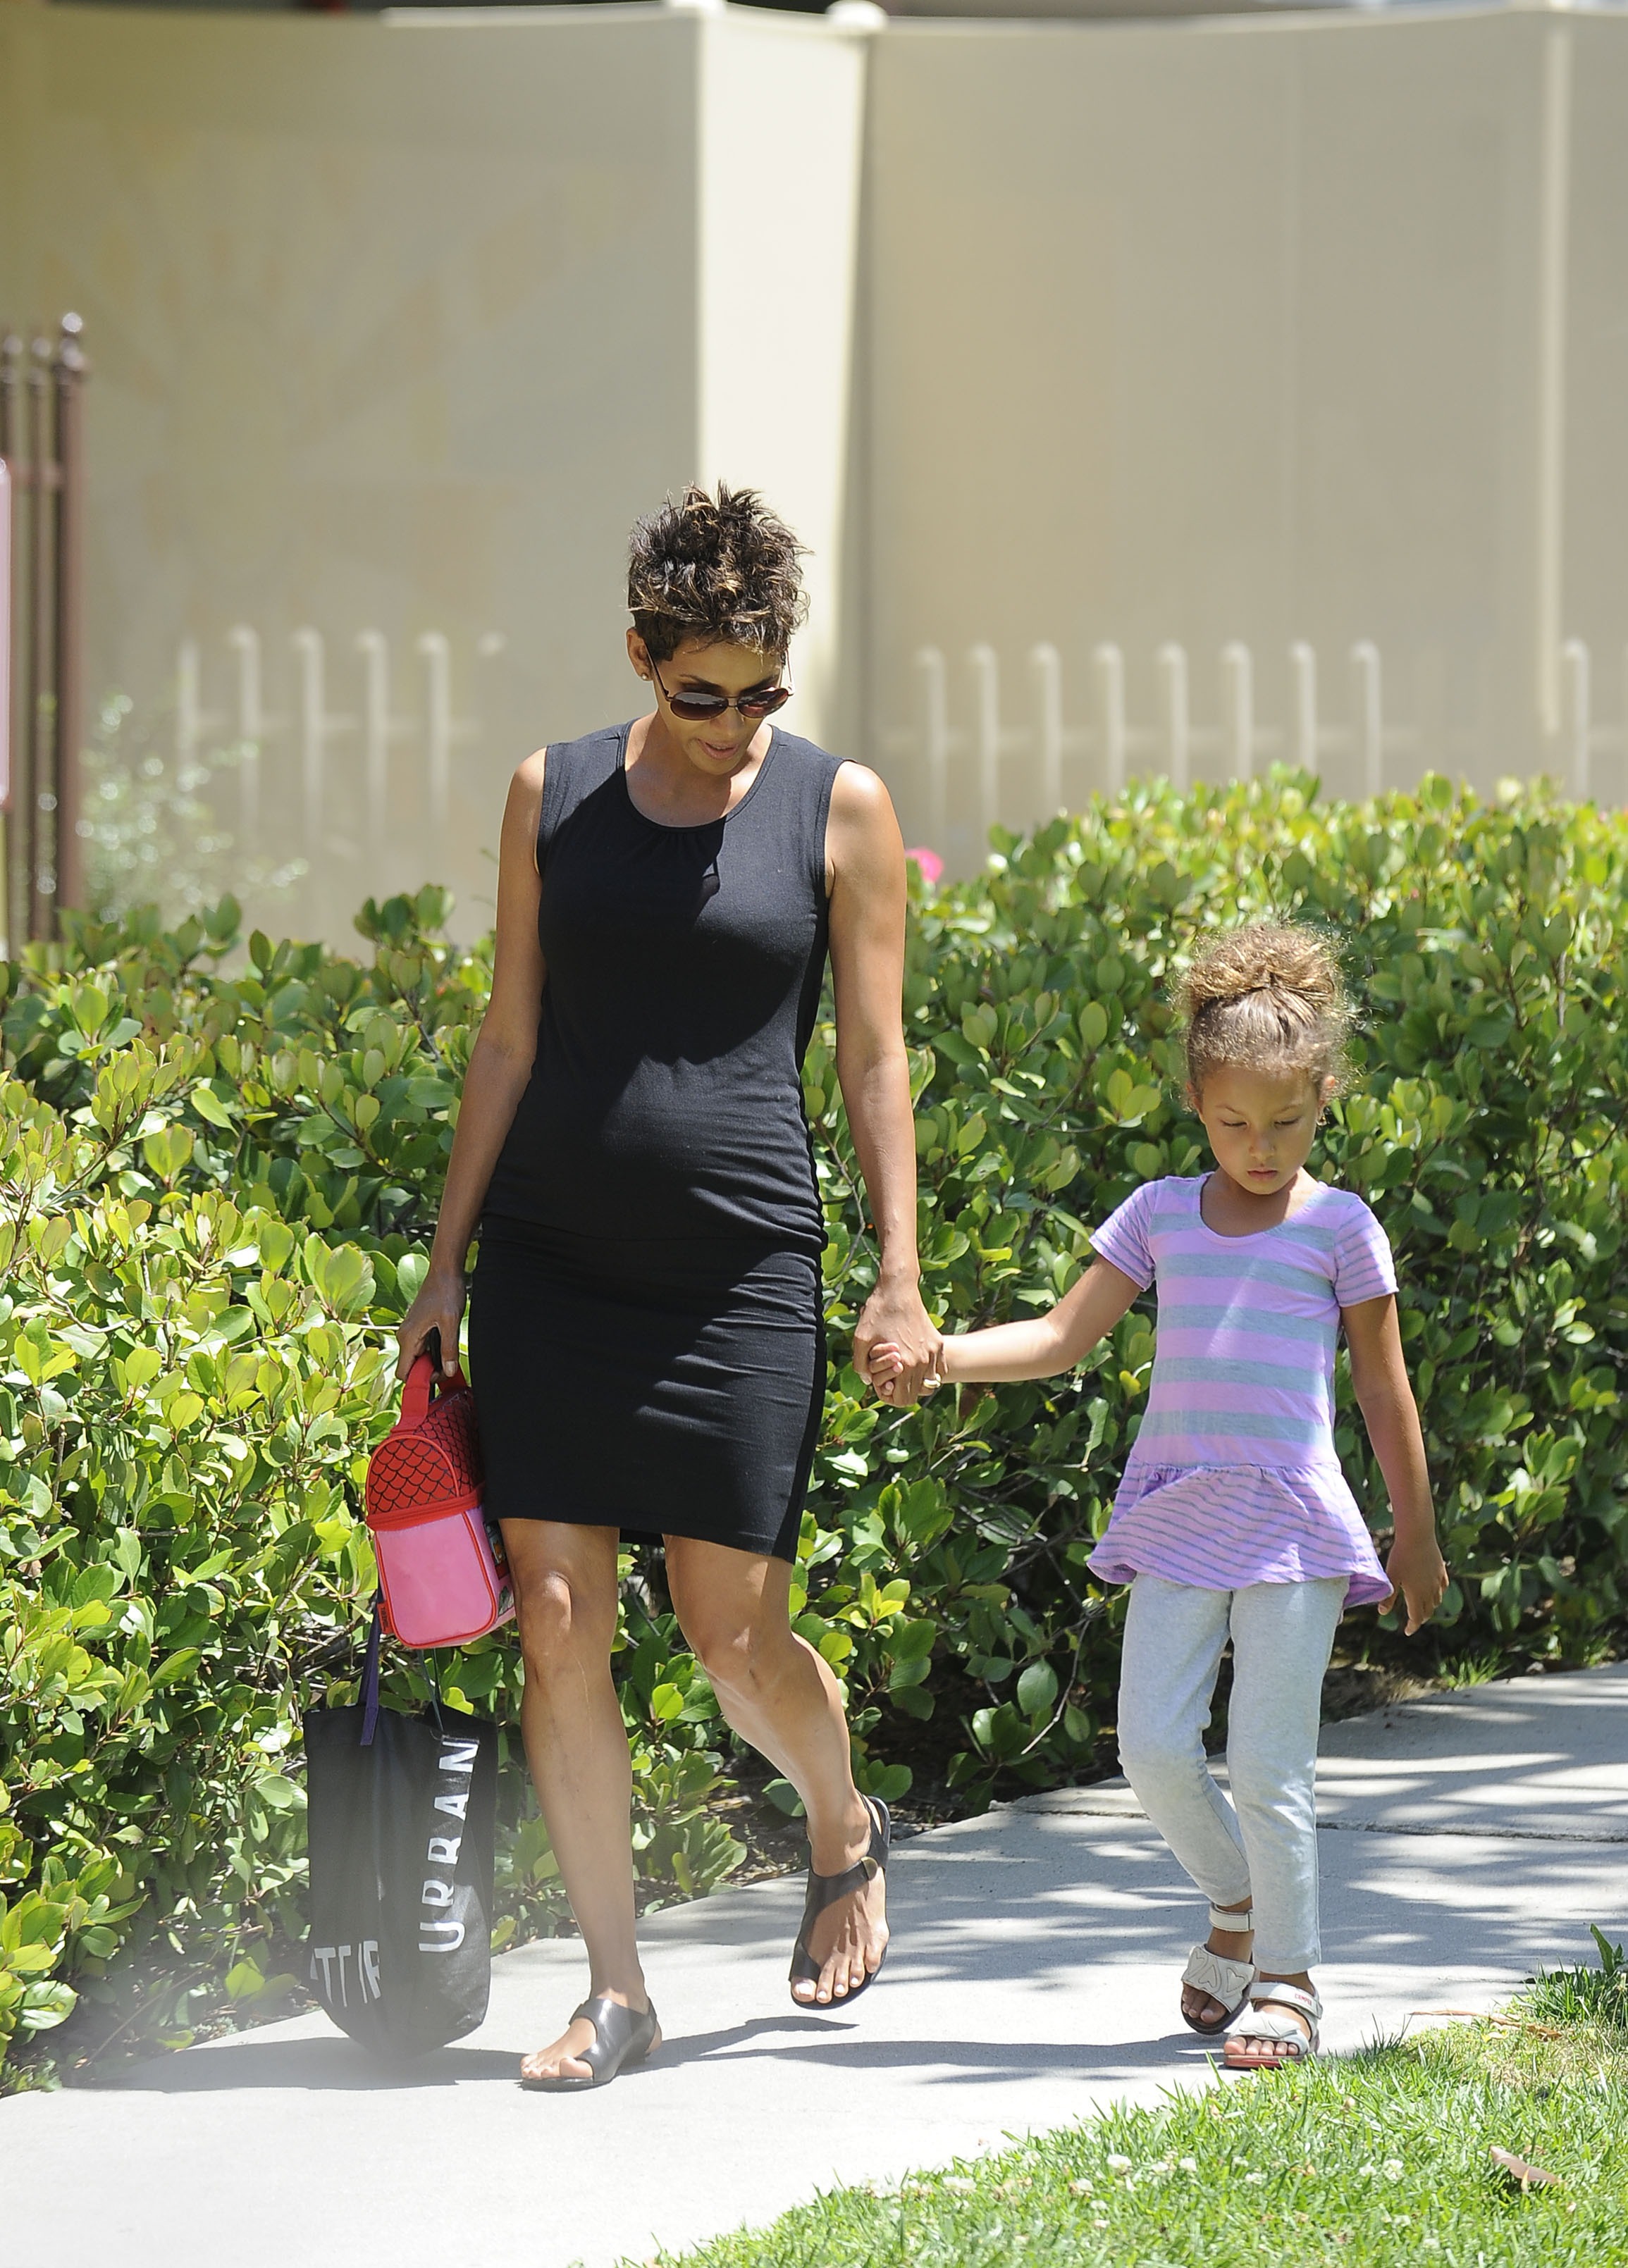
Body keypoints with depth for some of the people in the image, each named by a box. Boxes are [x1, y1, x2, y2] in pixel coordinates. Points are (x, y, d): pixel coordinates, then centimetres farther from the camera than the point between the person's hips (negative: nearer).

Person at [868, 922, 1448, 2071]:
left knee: (1269, 1765, -4)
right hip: (1180, 1517, 3)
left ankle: (1287, 1977, 10)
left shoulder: (1339, 1226, 2)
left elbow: (1385, 1387, 7)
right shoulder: (1163, 1213, 9)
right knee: (1154, 1744, -4)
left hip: (1294, 1522, -3)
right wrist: (937, 1356, -7)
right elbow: (1063, 1338, 8)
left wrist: (1417, 1535, 10)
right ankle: (1239, 1903, 22)